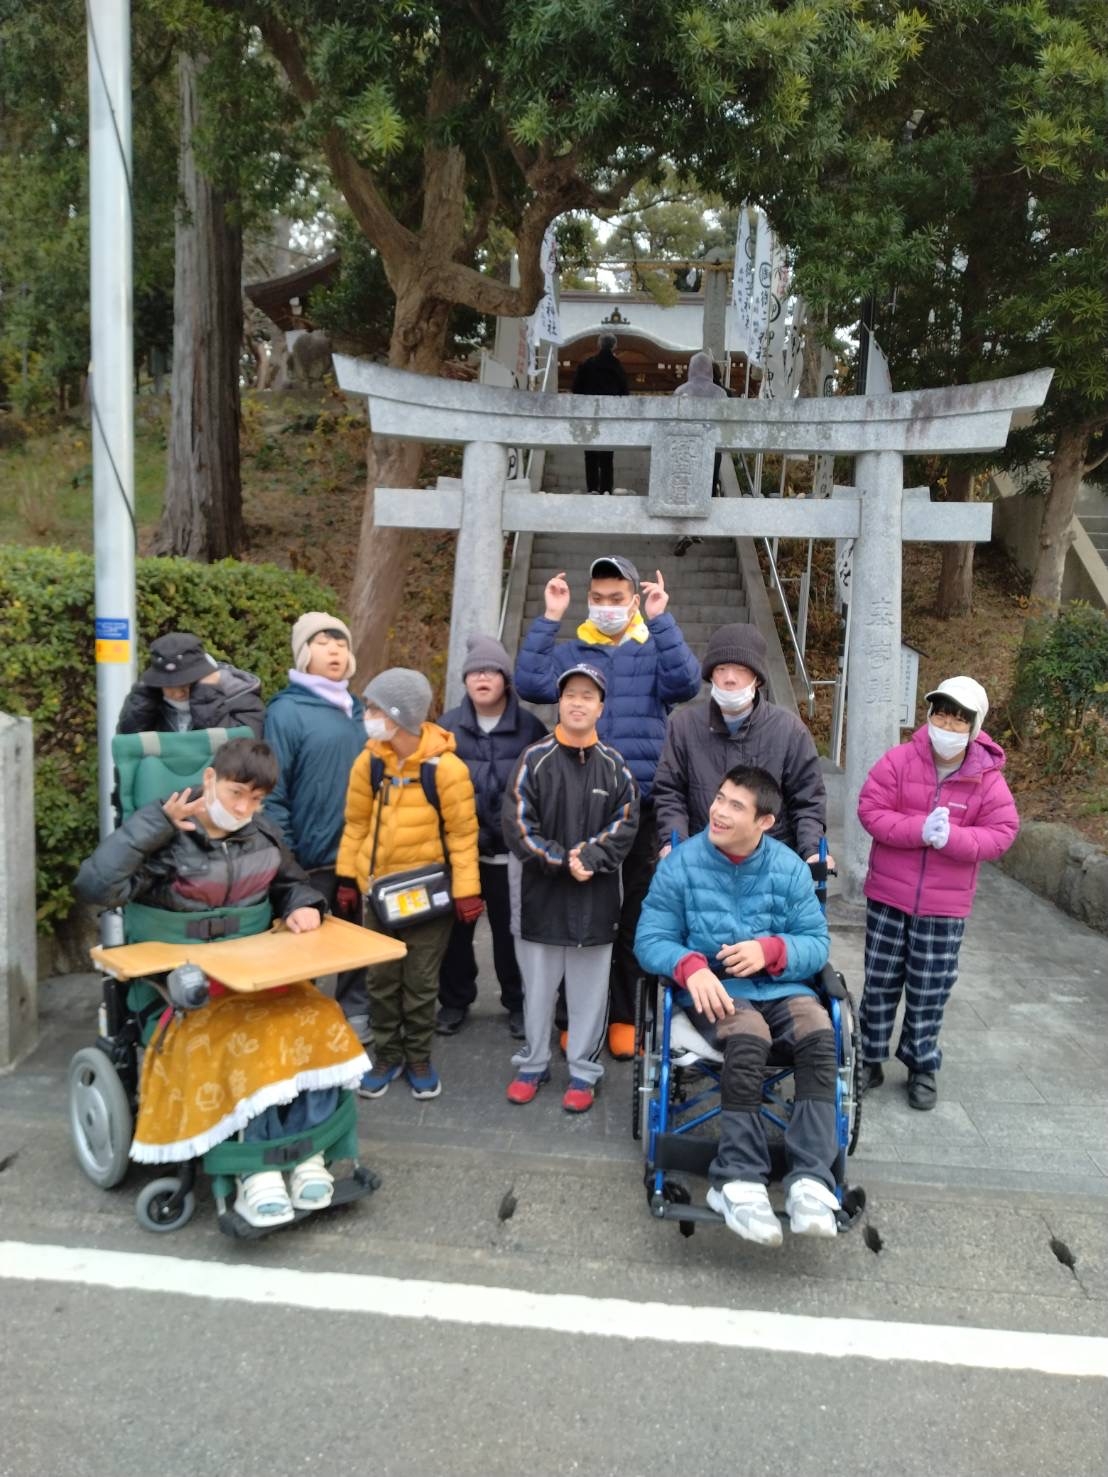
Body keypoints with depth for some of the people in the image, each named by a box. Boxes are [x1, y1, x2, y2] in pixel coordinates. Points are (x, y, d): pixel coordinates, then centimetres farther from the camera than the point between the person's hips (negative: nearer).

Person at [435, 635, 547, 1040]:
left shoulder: (530, 728, -3)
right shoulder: (447, 727, 0)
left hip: (512, 852, -1)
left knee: (511, 931, 9)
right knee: (457, 929, 12)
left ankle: (518, 1003, 25)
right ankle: (455, 1000, 29)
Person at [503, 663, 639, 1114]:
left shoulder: (615, 765, 1)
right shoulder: (535, 758, -4)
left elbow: (624, 825, -1)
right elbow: (518, 825, -8)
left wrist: (590, 858, -17)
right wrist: (563, 861, -15)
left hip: (596, 897, 1)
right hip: (542, 893, -1)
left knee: (589, 989, 10)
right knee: (538, 985, 12)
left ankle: (584, 1071, 25)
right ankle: (533, 1063, 30)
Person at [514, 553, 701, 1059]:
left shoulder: (655, 651, 7)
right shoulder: (570, 652, 9)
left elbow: (686, 683, -13)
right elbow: (530, 684, -8)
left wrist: (660, 619, -14)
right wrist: (549, 618, -8)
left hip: (639, 804, 0)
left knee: (632, 914, 9)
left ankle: (623, 1017, 22)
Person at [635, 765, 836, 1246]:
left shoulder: (790, 868, 1)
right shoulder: (681, 863, -5)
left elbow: (817, 943, 2)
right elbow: (649, 940, -3)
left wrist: (771, 949, -20)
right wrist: (690, 966, -24)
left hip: (781, 986, 2)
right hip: (716, 987, -2)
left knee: (821, 1037, -30)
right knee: (748, 1042, -35)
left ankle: (811, 1180, -30)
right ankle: (740, 1182, -29)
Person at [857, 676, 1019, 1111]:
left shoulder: (988, 779, -6)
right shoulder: (899, 761, -8)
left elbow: (1001, 833, -8)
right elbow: (870, 810, -12)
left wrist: (951, 838, -24)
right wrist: (920, 830, -26)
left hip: (945, 906, 0)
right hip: (889, 896, 0)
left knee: (930, 990, 9)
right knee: (881, 982, 11)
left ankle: (922, 1066, 27)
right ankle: (870, 1058, 27)